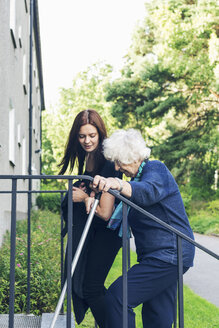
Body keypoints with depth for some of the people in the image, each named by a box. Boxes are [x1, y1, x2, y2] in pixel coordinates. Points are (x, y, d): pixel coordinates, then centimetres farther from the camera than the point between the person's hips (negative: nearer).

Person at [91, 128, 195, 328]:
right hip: (167, 257, 10)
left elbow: (147, 192, -35)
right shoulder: (137, 178, 20)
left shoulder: (156, 169, -10)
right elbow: (118, 218, 19)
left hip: (168, 255, -10)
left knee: (116, 298, -17)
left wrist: (117, 184, -52)